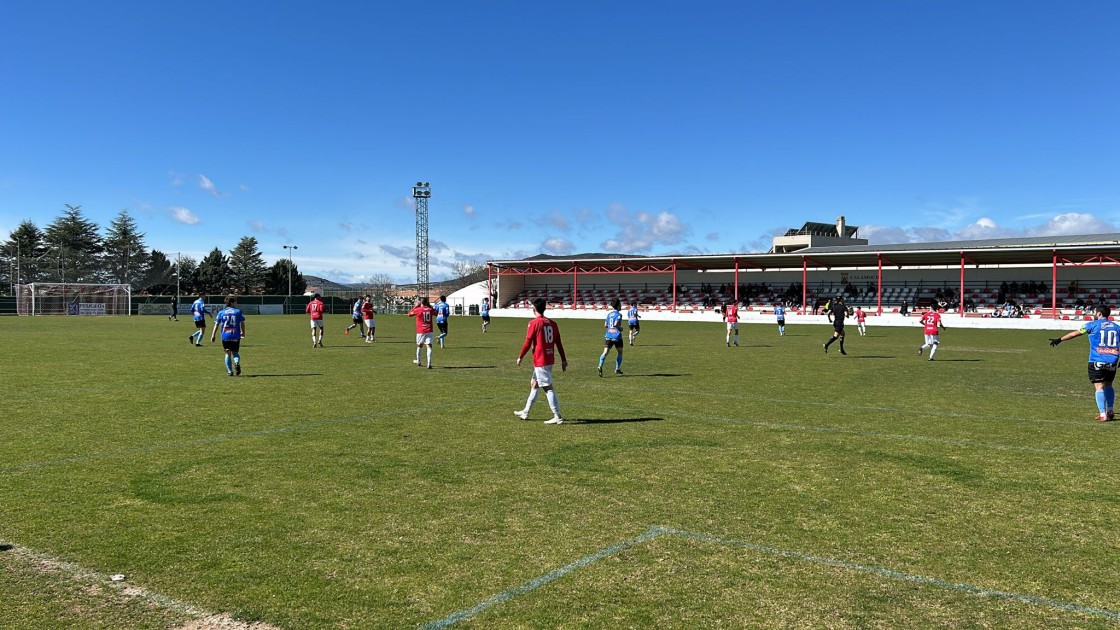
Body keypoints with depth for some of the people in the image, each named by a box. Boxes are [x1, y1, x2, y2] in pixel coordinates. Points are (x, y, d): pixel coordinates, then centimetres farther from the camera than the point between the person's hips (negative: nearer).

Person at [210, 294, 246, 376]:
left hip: (225, 336, 1)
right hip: (236, 336, -1)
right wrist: (243, 333, 18)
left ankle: (230, 371, 6)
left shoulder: (221, 312, 6)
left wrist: (213, 336, 2)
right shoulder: (238, 311, 2)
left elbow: (216, 324, 1)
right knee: (235, 353, 12)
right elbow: (242, 323, 3)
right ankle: (237, 363, -20)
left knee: (228, 353, 11)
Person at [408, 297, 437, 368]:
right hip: (429, 331, 1)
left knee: (419, 345, 19)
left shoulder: (418, 310, -8)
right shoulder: (430, 310, 0)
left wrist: (415, 306, 12)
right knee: (429, 346, -5)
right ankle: (429, 363, -18)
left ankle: (418, 361, 35)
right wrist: (430, 306, 18)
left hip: (420, 332, -1)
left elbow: (409, 314, 8)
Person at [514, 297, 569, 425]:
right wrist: (563, 360, 13)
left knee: (548, 388, -6)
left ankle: (557, 417, -8)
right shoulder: (552, 323, 7)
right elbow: (558, 343, 9)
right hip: (550, 360, 8)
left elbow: (528, 343, -11)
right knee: (533, 383, 20)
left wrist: (520, 357, 1)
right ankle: (526, 412, 30)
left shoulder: (534, 323, -12)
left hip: (540, 360, -8)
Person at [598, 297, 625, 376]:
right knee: (620, 352, 17)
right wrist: (620, 329, -1)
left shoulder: (609, 314, 13)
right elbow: (616, 324, -18)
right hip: (617, 336, -4)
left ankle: (600, 366, -29)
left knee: (605, 352, -7)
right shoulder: (618, 314, -6)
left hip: (608, 336, 4)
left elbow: (605, 325, 12)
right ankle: (617, 369, 19)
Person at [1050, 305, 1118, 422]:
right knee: (1108, 386, 20)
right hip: (1112, 363, 5)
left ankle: (1103, 414, -9)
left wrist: (1059, 339, 13)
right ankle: (1110, 412, 21)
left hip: (1096, 361, -5)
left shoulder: (1093, 325, 0)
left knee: (1099, 387, -5)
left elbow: (1074, 333, 4)